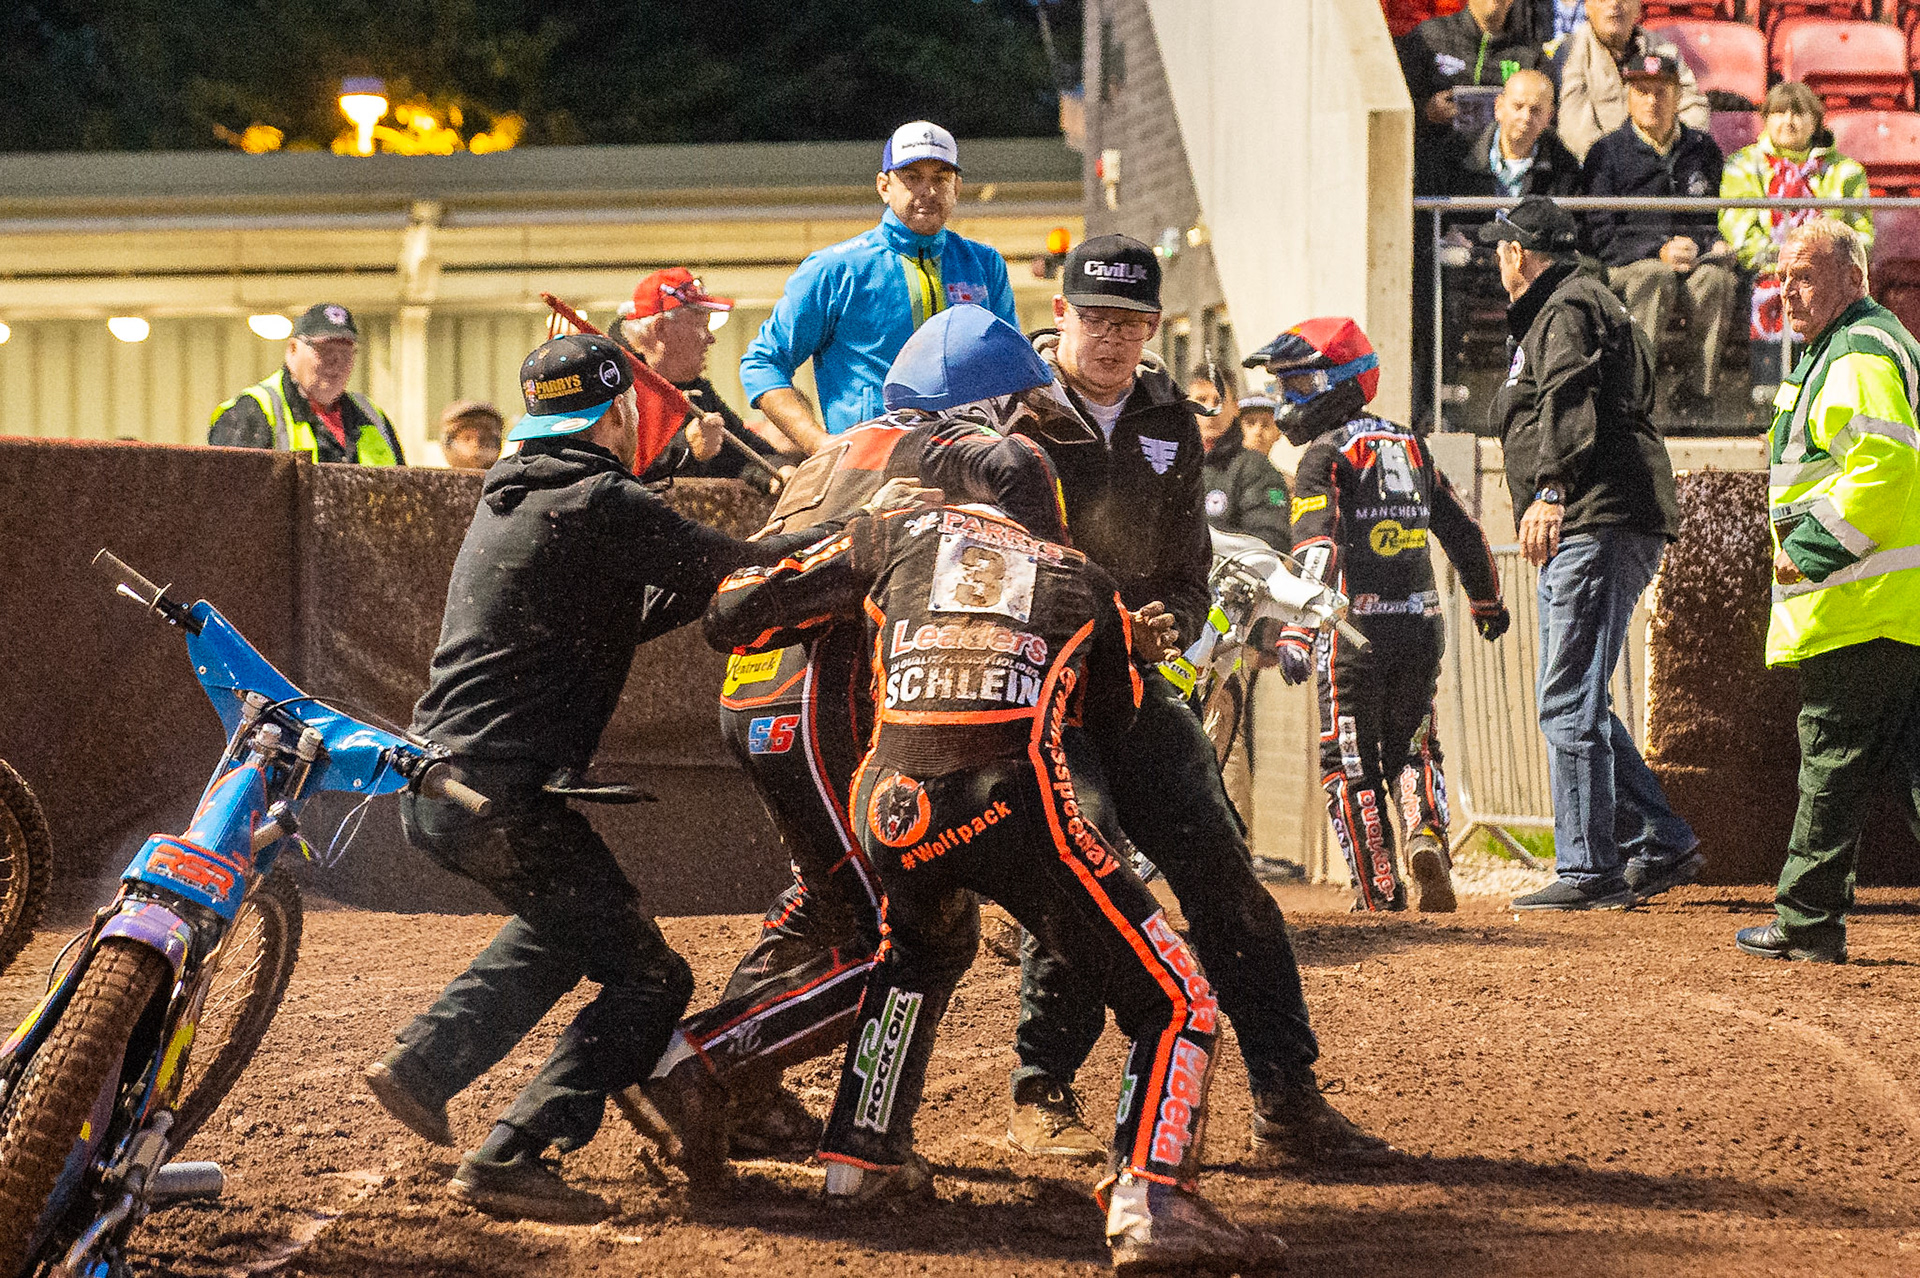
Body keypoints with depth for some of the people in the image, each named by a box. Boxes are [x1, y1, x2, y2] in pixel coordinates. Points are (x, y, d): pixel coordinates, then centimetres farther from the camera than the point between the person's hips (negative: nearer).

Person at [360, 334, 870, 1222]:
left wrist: (717, 573, 18)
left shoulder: (508, 499, 18)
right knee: (648, 978, -2)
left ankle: (422, 1065, 26)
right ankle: (509, 1159, -13)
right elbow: (735, 571, -15)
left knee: (563, 926, 33)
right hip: (504, 797, -9)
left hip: (430, 788, 10)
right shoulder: (601, 504, -12)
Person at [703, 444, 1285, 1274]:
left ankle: (863, 1153, 34)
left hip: (891, 805, 3)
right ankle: (1150, 1199, -18)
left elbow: (735, 616, 23)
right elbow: (1114, 716, 38)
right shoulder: (1084, 584, 25)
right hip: (1015, 799, -3)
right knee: (1175, 1003, 3)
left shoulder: (897, 536, 23)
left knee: (920, 949, 37)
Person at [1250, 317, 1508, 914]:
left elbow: (1317, 551, -20)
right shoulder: (1412, 446, 13)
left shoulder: (1327, 453, -7)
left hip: (1355, 629, -6)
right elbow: (1463, 533, 20)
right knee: (1410, 749, 17)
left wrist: (1297, 633, -29)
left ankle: (1379, 887, 4)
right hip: (1421, 622, 6)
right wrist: (1487, 603, 34)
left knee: (1349, 761, 6)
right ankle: (1427, 836, -10)